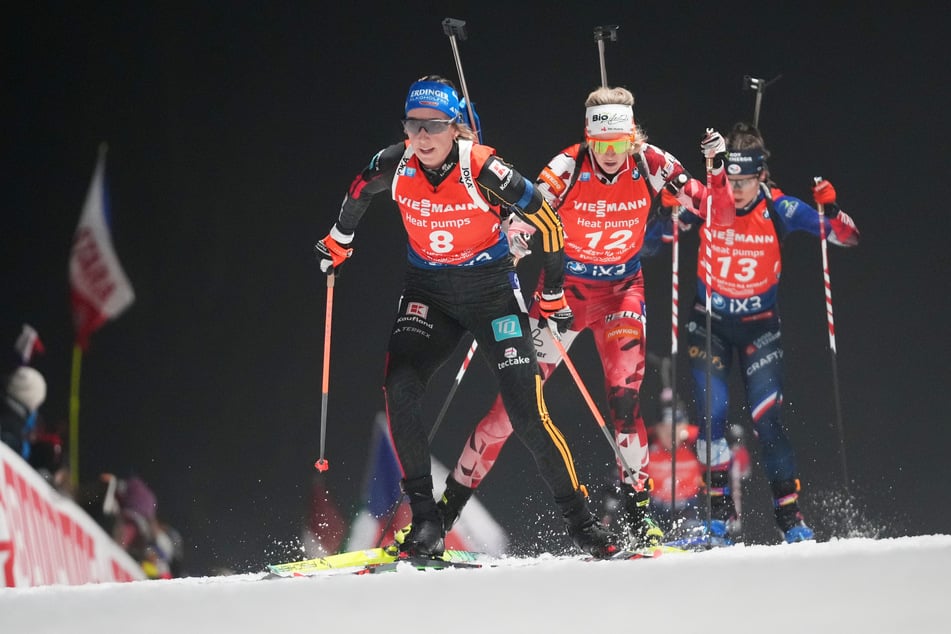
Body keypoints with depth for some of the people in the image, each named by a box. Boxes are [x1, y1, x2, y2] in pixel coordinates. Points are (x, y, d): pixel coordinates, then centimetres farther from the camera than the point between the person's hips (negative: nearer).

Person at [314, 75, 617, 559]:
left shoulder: (482, 170, -24)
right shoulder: (395, 165, -13)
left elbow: (548, 223, -12)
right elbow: (360, 190, 12)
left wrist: (553, 295, -4)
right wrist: (338, 241, 25)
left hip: (491, 288, -3)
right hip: (427, 292, 3)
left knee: (527, 412, -10)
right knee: (399, 388, -21)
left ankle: (579, 519, 5)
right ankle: (425, 522, -14)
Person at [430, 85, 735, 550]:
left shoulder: (651, 165, -14)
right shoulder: (567, 168, -19)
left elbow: (718, 212, -9)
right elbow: (525, 217, -27)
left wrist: (718, 168, -26)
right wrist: (517, 235, -50)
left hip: (621, 289, 1)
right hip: (564, 286, -1)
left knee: (625, 395, -18)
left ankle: (638, 515, -11)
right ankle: (450, 502, 4)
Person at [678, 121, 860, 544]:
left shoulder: (778, 209, -14)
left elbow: (846, 237, -13)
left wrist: (830, 209, -33)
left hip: (759, 325, -1)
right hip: (709, 322, 1)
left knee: (766, 417, -11)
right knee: (712, 411, -13)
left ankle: (790, 515, -5)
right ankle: (720, 509, -2)